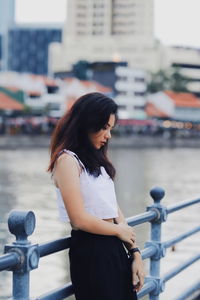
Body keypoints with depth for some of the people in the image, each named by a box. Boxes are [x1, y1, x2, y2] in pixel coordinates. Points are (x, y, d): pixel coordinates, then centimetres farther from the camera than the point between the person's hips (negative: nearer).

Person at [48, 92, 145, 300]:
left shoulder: (97, 161, 17)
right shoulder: (68, 160, -9)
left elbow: (115, 211, 14)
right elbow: (79, 219, -17)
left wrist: (135, 252, 6)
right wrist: (119, 230, -3)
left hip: (116, 251, 8)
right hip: (90, 252, -8)